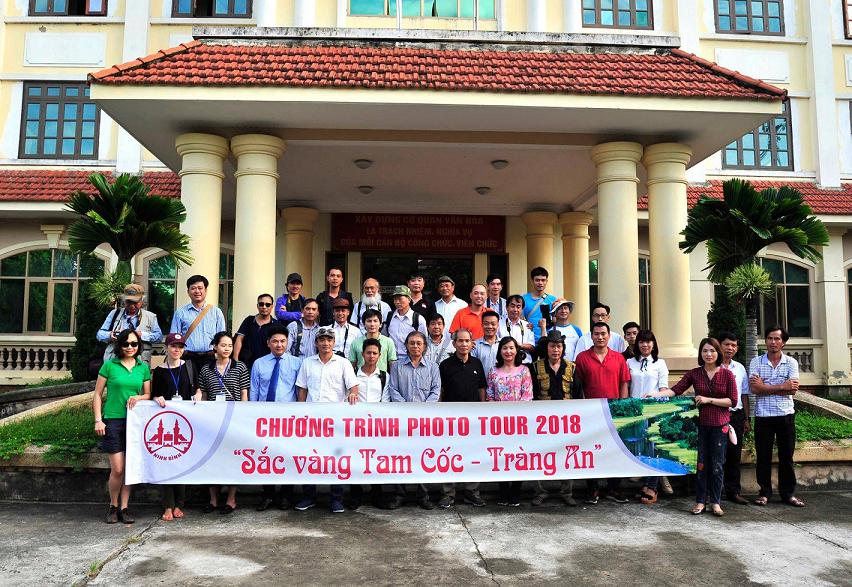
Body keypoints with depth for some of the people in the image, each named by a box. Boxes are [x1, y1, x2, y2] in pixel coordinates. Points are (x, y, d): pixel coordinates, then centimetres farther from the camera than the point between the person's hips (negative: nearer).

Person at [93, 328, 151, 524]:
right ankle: (113, 507, 16)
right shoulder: (110, 365, 0)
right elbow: (97, 394, 2)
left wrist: (138, 398, -6)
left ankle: (124, 508, 17)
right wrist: (98, 420, -5)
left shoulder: (143, 367, 8)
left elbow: (148, 394, 16)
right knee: (117, 469, -5)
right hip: (113, 420, -3)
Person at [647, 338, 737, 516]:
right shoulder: (694, 373, 3)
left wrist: (709, 400, -14)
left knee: (717, 465, 5)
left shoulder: (727, 374, 0)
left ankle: (715, 502, 17)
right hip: (700, 424, 1)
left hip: (719, 425, -1)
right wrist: (658, 394, -23)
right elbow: (676, 389, -7)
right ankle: (700, 501, 14)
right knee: (700, 464, 4)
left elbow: (732, 401, -4)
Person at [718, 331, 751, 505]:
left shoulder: (740, 368, 12)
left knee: (735, 454, 9)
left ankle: (733, 491, 19)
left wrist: (746, 419, 14)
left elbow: (744, 395, 17)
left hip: (736, 415, 5)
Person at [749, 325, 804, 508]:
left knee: (786, 455, 8)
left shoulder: (791, 362, 2)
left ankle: (788, 493, 20)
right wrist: (782, 386, -12)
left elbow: (793, 389, -10)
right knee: (763, 456, 6)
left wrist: (765, 386, -12)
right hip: (763, 416, -1)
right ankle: (765, 492, 17)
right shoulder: (756, 362, 0)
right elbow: (754, 389, -12)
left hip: (786, 415, 1)